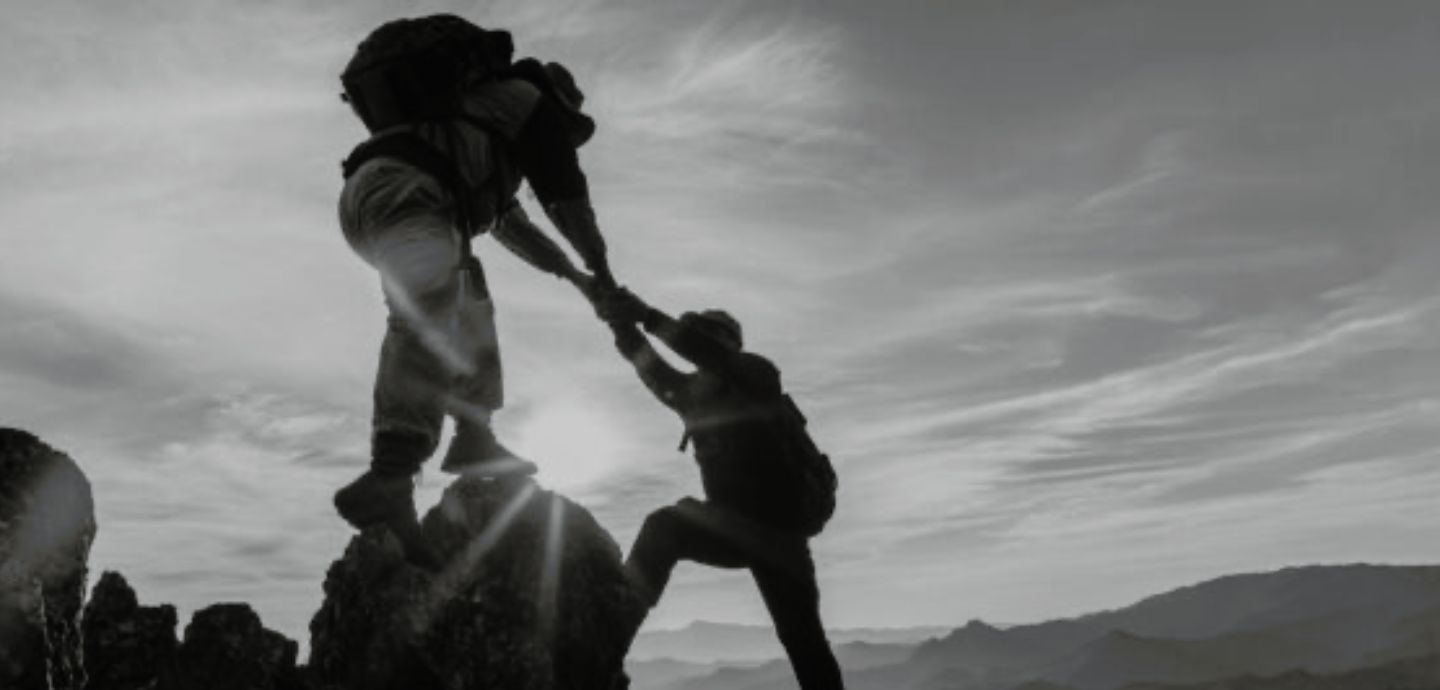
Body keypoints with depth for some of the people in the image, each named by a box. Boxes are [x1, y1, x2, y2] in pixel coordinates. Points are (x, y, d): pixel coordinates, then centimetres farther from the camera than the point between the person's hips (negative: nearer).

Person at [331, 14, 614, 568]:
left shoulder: (478, 112, 41)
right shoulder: (531, 99, 20)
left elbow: (508, 220, 48)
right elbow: (567, 198, 17)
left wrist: (571, 274, 52)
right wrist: (601, 271, 30)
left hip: (362, 195, 9)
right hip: (402, 195, -9)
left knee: (468, 297, 24)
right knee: (428, 326, -24)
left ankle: (473, 438, 18)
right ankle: (387, 483, -41)